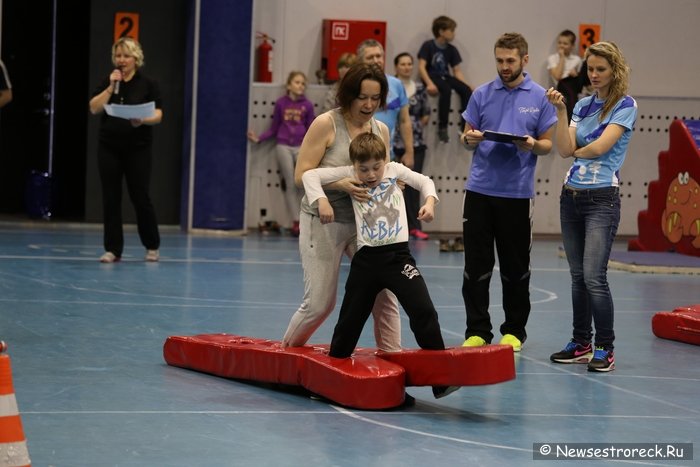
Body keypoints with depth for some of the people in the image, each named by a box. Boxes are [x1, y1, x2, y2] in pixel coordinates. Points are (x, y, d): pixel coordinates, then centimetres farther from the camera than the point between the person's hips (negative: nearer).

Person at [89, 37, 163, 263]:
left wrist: (142, 120, -25)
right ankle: (113, 249, 7)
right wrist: (111, 87, -12)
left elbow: (158, 115, -5)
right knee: (110, 198, 1)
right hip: (109, 148, 3)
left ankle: (152, 246, 17)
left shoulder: (148, 84, 0)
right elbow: (94, 108, -4)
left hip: (138, 149, -2)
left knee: (140, 197, -1)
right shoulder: (107, 82, 8)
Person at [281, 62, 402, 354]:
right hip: (324, 221, -5)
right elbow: (301, 175, -14)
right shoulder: (326, 124, -11)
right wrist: (341, 184, -29)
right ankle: (287, 349, 23)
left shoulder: (381, 130, 5)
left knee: (384, 291, -8)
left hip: (365, 223, 5)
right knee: (320, 303, -2)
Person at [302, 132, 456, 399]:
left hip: (398, 255, -1)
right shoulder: (349, 175, 2)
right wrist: (321, 201, -13)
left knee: (423, 311, -17)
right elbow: (310, 175, 0)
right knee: (350, 319, 13)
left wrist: (430, 201, -1)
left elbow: (425, 181, 17)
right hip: (366, 258, 1)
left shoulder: (395, 170, 5)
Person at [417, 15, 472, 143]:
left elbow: (457, 71, 11)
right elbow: (421, 67, -13)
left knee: (466, 90, -21)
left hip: (446, 77, 6)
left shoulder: (452, 49, 11)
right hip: (432, 76, -6)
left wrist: (466, 85, -5)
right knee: (446, 90, -37)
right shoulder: (428, 46, -5)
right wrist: (429, 83, -28)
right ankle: (442, 127, -32)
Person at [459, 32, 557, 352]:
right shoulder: (482, 94, 7)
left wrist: (533, 145, -18)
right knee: (476, 266, 1)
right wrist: (470, 139, -13)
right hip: (479, 190, 2)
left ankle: (514, 331, 17)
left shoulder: (540, 98, 2)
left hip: (517, 193, -1)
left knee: (515, 267, 6)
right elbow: (466, 138, 10)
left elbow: (548, 144, 4)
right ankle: (477, 331, 8)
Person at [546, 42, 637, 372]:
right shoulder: (583, 105, 12)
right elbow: (565, 150, 1)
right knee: (578, 276, 10)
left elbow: (600, 146, -15)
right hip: (571, 196, 6)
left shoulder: (625, 106, -5)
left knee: (594, 277, -12)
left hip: (602, 199, -6)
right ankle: (581, 344, 18)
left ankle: (605, 348, -3)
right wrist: (560, 111, -7)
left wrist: (577, 150, 3)